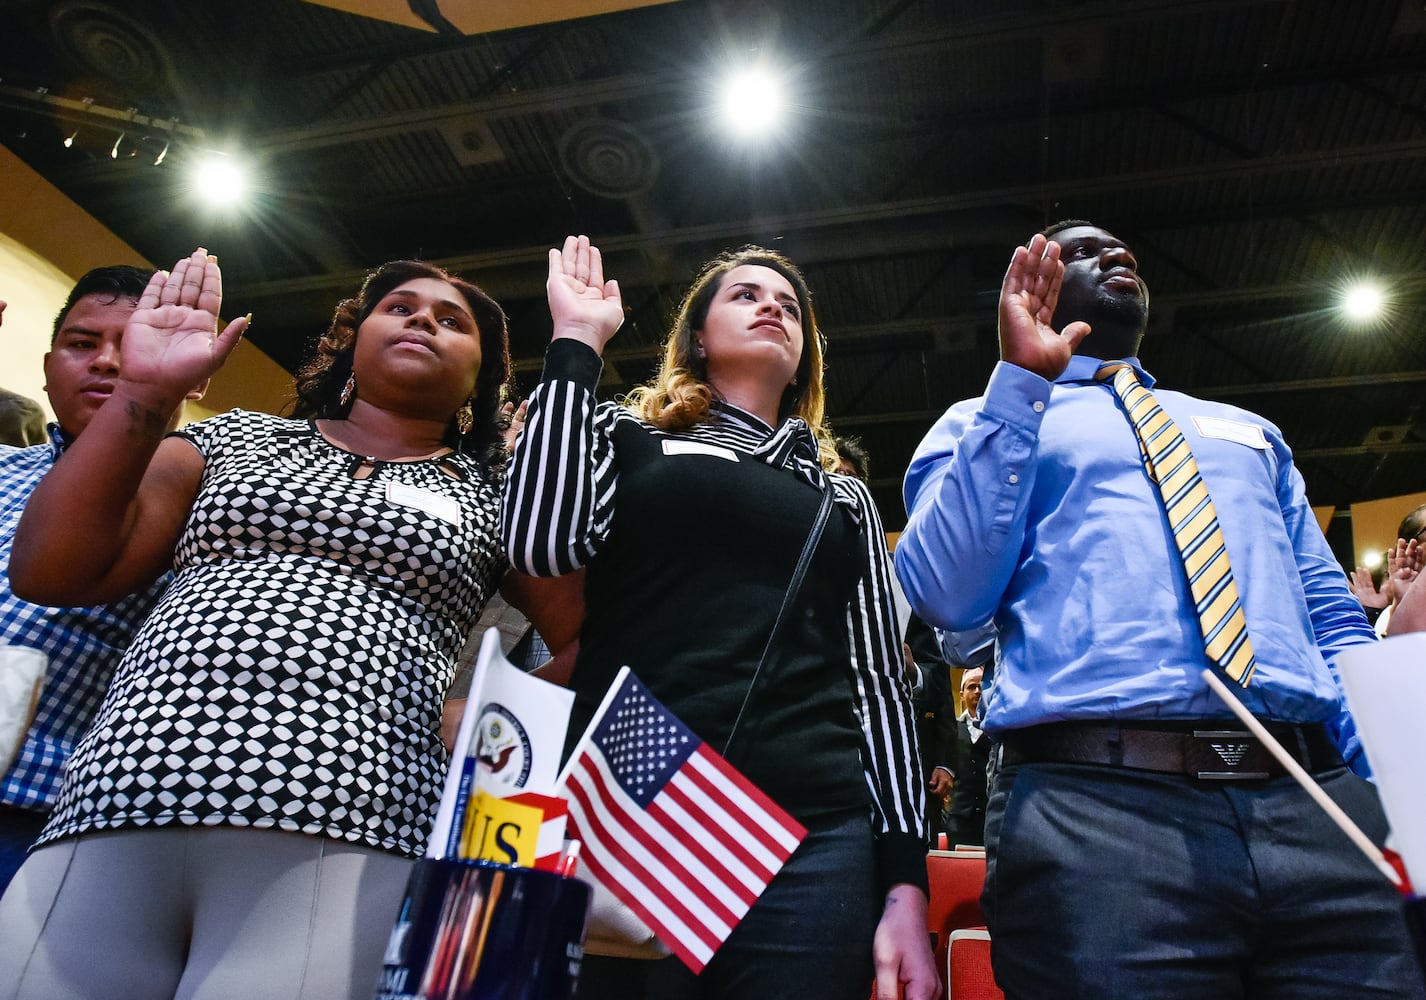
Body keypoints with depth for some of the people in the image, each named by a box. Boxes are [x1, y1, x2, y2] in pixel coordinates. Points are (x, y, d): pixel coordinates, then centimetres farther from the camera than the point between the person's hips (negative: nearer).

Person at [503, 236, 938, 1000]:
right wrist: (576, 341, 1)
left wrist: (904, 880, 4)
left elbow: (879, 683, 13)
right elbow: (541, 543, -8)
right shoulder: (628, 435, 13)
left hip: (811, 832, 3)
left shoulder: (843, 496, 18)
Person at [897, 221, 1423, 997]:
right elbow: (945, 594, -7)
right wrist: (1022, 381, -8)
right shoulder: (984, 421, 10)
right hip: (1095, 807, -4)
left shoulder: (1247, 430, 25)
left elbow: (1332, 618, 20)